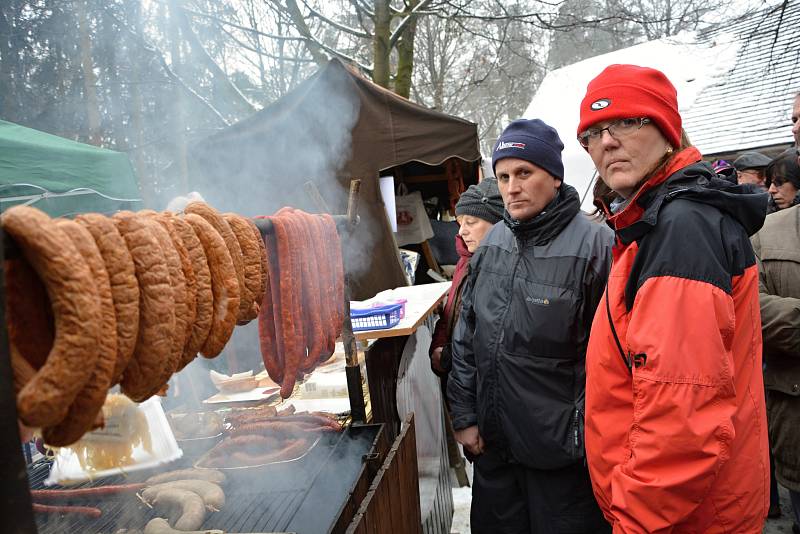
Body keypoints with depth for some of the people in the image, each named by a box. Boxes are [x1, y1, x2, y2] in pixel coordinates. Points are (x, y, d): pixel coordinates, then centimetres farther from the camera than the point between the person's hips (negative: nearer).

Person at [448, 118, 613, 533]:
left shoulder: (594, 245, -15)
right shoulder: (493, 243, 4)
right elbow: (465, 335, 8)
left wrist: (584, 436, -12)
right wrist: (464, 414, 6)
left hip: (563, 454, -5)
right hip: (491, 443, 6)